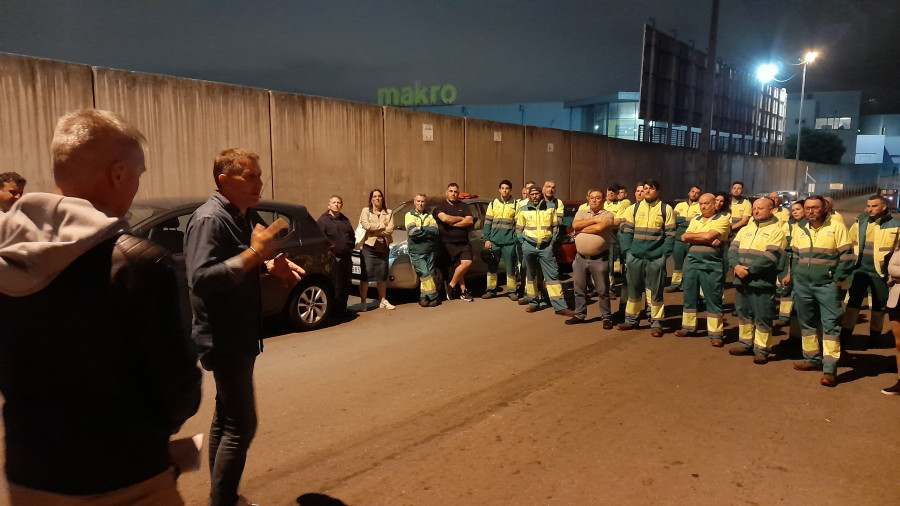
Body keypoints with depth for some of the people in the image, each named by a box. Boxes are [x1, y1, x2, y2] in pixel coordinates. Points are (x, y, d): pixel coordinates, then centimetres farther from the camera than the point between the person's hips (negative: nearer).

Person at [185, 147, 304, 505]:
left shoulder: (246, 216, 9)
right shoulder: (209, 219, -19)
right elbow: (201, 280, -29)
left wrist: (270, 266, 2)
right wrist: (254, 253, -32)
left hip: (240, 335, 10)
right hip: (223, 338, -10)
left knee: (226, 418, 19)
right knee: (241, 426, -8)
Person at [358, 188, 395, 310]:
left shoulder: (389, 213, 12)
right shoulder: (365, 211, 5)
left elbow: (390, 229, -2)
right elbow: (366, 225, -12)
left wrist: (374, 229, -11)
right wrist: (383, 226, -8)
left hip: (383, 248, 3)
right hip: (369, 247, -3)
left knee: (382, 276, 9)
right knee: (365, 276, -5)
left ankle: (383, 301, 18)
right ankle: (362, 302, 1)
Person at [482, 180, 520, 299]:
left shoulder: (515, 205, 5)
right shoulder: (493, 203, 8)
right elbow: (487, 223, 7)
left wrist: (517, 240, -6)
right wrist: (487, 239, 0)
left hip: (509, 241, -2)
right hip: (494, 241, 2)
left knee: (511, 267, 3)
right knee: (492, 267, 6)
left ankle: (511, 291, 13)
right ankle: (491, 290, 16)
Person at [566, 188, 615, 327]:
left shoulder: (608, 215, -1)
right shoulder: (581, 213, 12)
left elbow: (599, 227, -21)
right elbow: (575, 225, -8)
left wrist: (581, 229, -8)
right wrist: (595, 220, -12)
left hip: (599, 259, -4)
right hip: (580, 257, 4)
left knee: (603, 290, 3)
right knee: (579, 289, 12)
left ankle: (606, 317, 13)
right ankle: (579, 315, 25)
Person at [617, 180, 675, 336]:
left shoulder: (666, 209, 2)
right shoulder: (634, 208, 9)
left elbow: (670, 234, -1)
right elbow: (626, 231, 9)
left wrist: (665, 253, -9)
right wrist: (628, 250, -1)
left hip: (656, 258, -3)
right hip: (635, 256, 3)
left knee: (656, 291, 4)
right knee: (634, 289, 12)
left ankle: (656, 323, 15)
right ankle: (631, 319, 25)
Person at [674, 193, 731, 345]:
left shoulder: (723, 220, -3)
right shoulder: (694, 221, 14)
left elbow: (708, 236, -18)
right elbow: (684, 238, -1)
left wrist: (691, 236, -2)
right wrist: (707, 241, -12)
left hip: (711, 266, -5)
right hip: (691, 264, 5)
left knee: (713, 299, -1)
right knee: (689, 297, 11)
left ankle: (715, 333, 5)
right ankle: (688, 326, 23)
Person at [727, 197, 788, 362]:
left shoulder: (776, 230, -4)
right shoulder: (745, 229, 15)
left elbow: (769, 257, -16)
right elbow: (733, 249, 5)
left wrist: (749, 270, -18)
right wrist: (736, 266, -14)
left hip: (762, 282, -6)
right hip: (741, 281, 6)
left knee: (762, 317, 1)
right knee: (744, 313, 15)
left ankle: (762, 349, 11)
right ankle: (745, 343, 28)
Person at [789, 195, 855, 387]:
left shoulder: (837, 227, -5)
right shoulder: (799, 228, 9)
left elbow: (846, 256, -6)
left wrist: (839, 280, -10)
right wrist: (794, 277, 9)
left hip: (827, 285, -5)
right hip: (802, 284, 5)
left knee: (830, 325, -5)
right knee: (807, 323, 13)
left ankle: (830, 368, -4)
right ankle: (813, 358, 28)